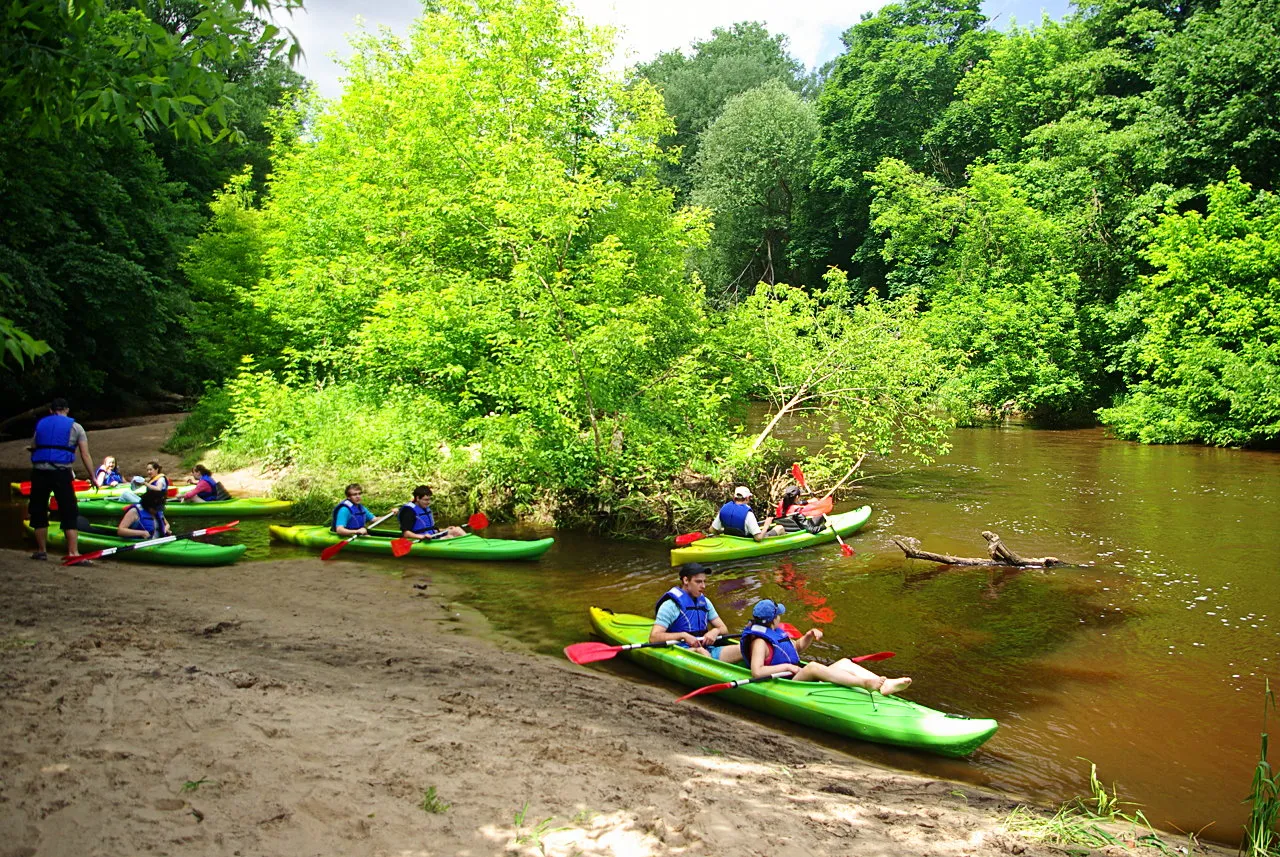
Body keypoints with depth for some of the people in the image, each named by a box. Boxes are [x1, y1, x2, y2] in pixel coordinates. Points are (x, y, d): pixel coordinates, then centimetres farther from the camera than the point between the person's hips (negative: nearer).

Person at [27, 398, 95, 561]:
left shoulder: (40, 424, 15)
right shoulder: (75, 427, 6)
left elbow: (33, 448, 12)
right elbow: (85, 455, 1)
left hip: (38, 472, 3)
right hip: (61, 473, -3)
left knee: (38, 511, 15)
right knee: (69, 513, 0)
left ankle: (41, 551, 23)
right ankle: (73, 552, -8)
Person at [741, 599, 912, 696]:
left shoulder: (775, 633, 19)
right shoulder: (759, 642, -11)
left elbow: (797, 647, 33)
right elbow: (756, 672, -24)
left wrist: (809, 637, 12)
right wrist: (787, 666, -19)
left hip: (798, 675, 10)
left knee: (844, 663, -5)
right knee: (812, 666, -38)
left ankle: (885, 685, -25)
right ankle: (865, 683, -47)